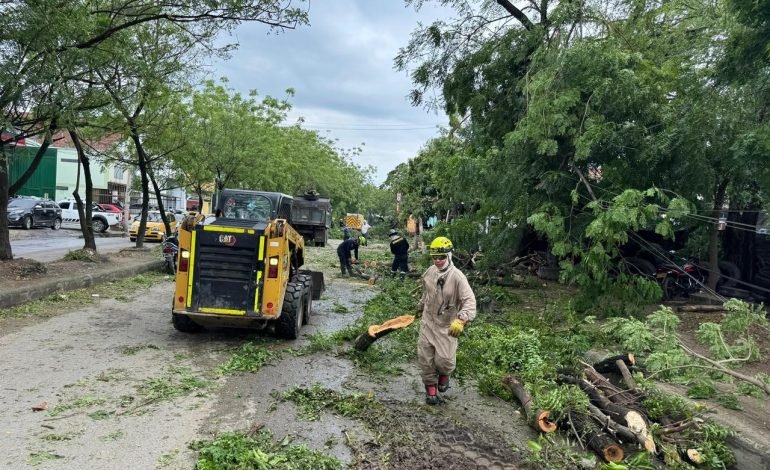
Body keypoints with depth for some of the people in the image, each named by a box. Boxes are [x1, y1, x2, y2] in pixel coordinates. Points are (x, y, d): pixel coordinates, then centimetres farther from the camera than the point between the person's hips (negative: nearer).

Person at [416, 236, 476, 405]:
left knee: (444, 359, -3)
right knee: (425, 357, 7)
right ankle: (431, 386, 29)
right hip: (428, 321, 4)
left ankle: (444, 374, 34)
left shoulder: (457, 277, -23)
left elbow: (469, 300, -32)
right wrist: (420, 308, 30)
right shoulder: (429, 272, -5)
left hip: (447, 325, -4)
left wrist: (461, 320, -47)